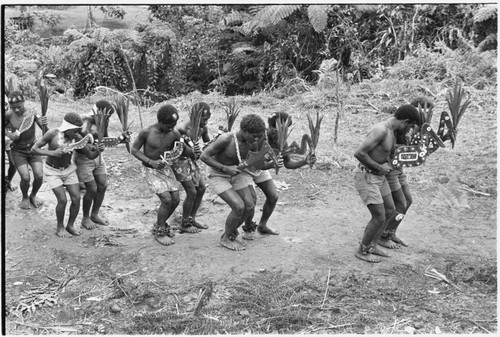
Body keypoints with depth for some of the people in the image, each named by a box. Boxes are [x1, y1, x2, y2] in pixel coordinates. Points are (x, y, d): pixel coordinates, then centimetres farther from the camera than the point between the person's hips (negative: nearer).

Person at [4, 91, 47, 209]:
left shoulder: (32, 113, -16)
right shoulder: (8, 115, -14)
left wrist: (43, 124, -38)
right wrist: (9, 134, -13)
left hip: (33, 149, 0)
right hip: (18, 151, 0)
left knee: (39, 175, -11)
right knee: (25, 178, -13)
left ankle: (33, 195, 21)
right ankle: (25, 197, 20)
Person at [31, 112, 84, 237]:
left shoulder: (77, 137, -13)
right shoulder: (53, 133, -22)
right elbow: (34, 148, -15)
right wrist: (52, 153, -28)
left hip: (69, 169, 3)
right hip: (52, 171, -3)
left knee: (76, 198, -6)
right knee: (62, 200, -12)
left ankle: (70, 226, 15)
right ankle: (60, 228, 10)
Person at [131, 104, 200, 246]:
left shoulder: (175, 134, -9)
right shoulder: (146, 132, -19)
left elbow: (181, 148, 7)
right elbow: (134, 150, -10)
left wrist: (191, 152, -16)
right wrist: (150, 162, -23)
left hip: (166, 168, 5)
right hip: (151, 170, -5)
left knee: (175, 200, 2)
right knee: (166, 199, -15)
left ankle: (161, 224, 28)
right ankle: (159, 232, 5)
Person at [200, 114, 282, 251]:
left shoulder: (253, 143, -13)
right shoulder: (226, 139, -31)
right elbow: (204, 156, -27)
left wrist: (272, 164, -18)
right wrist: (225, 168, -31)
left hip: (236, 173, 6)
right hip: (218, 176, -6)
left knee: (249, 206, -4)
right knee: (239, 207, -17)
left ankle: (232, 232, 21)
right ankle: (226, 238, 7)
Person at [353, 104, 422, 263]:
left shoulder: (392, 129, 4)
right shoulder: (381, 130, -27)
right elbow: (358, 153, -31)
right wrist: (379, 167, -20)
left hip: (377, 175, 10)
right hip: (366, 177, -10)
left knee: (390, 211, 15)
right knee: (379, 217, -5)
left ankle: (373, 245, 31)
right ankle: (362, 251, 16)